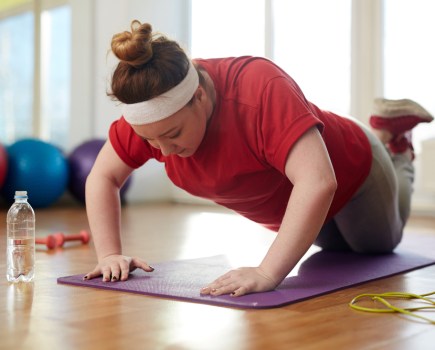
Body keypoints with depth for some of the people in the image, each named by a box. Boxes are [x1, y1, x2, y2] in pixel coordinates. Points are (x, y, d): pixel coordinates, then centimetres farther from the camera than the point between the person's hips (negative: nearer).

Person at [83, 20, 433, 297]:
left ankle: (394, 137, 40)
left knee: (381, 243, 29)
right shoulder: (150, 110, -28)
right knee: (337, 246, 38)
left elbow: (318, 181, -52)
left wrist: (268, 272, -58)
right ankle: (381, 136, 52)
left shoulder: (260, 89, -44)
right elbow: (102, 178, -17)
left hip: (347, 174, -5)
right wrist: (110, 254, -29)